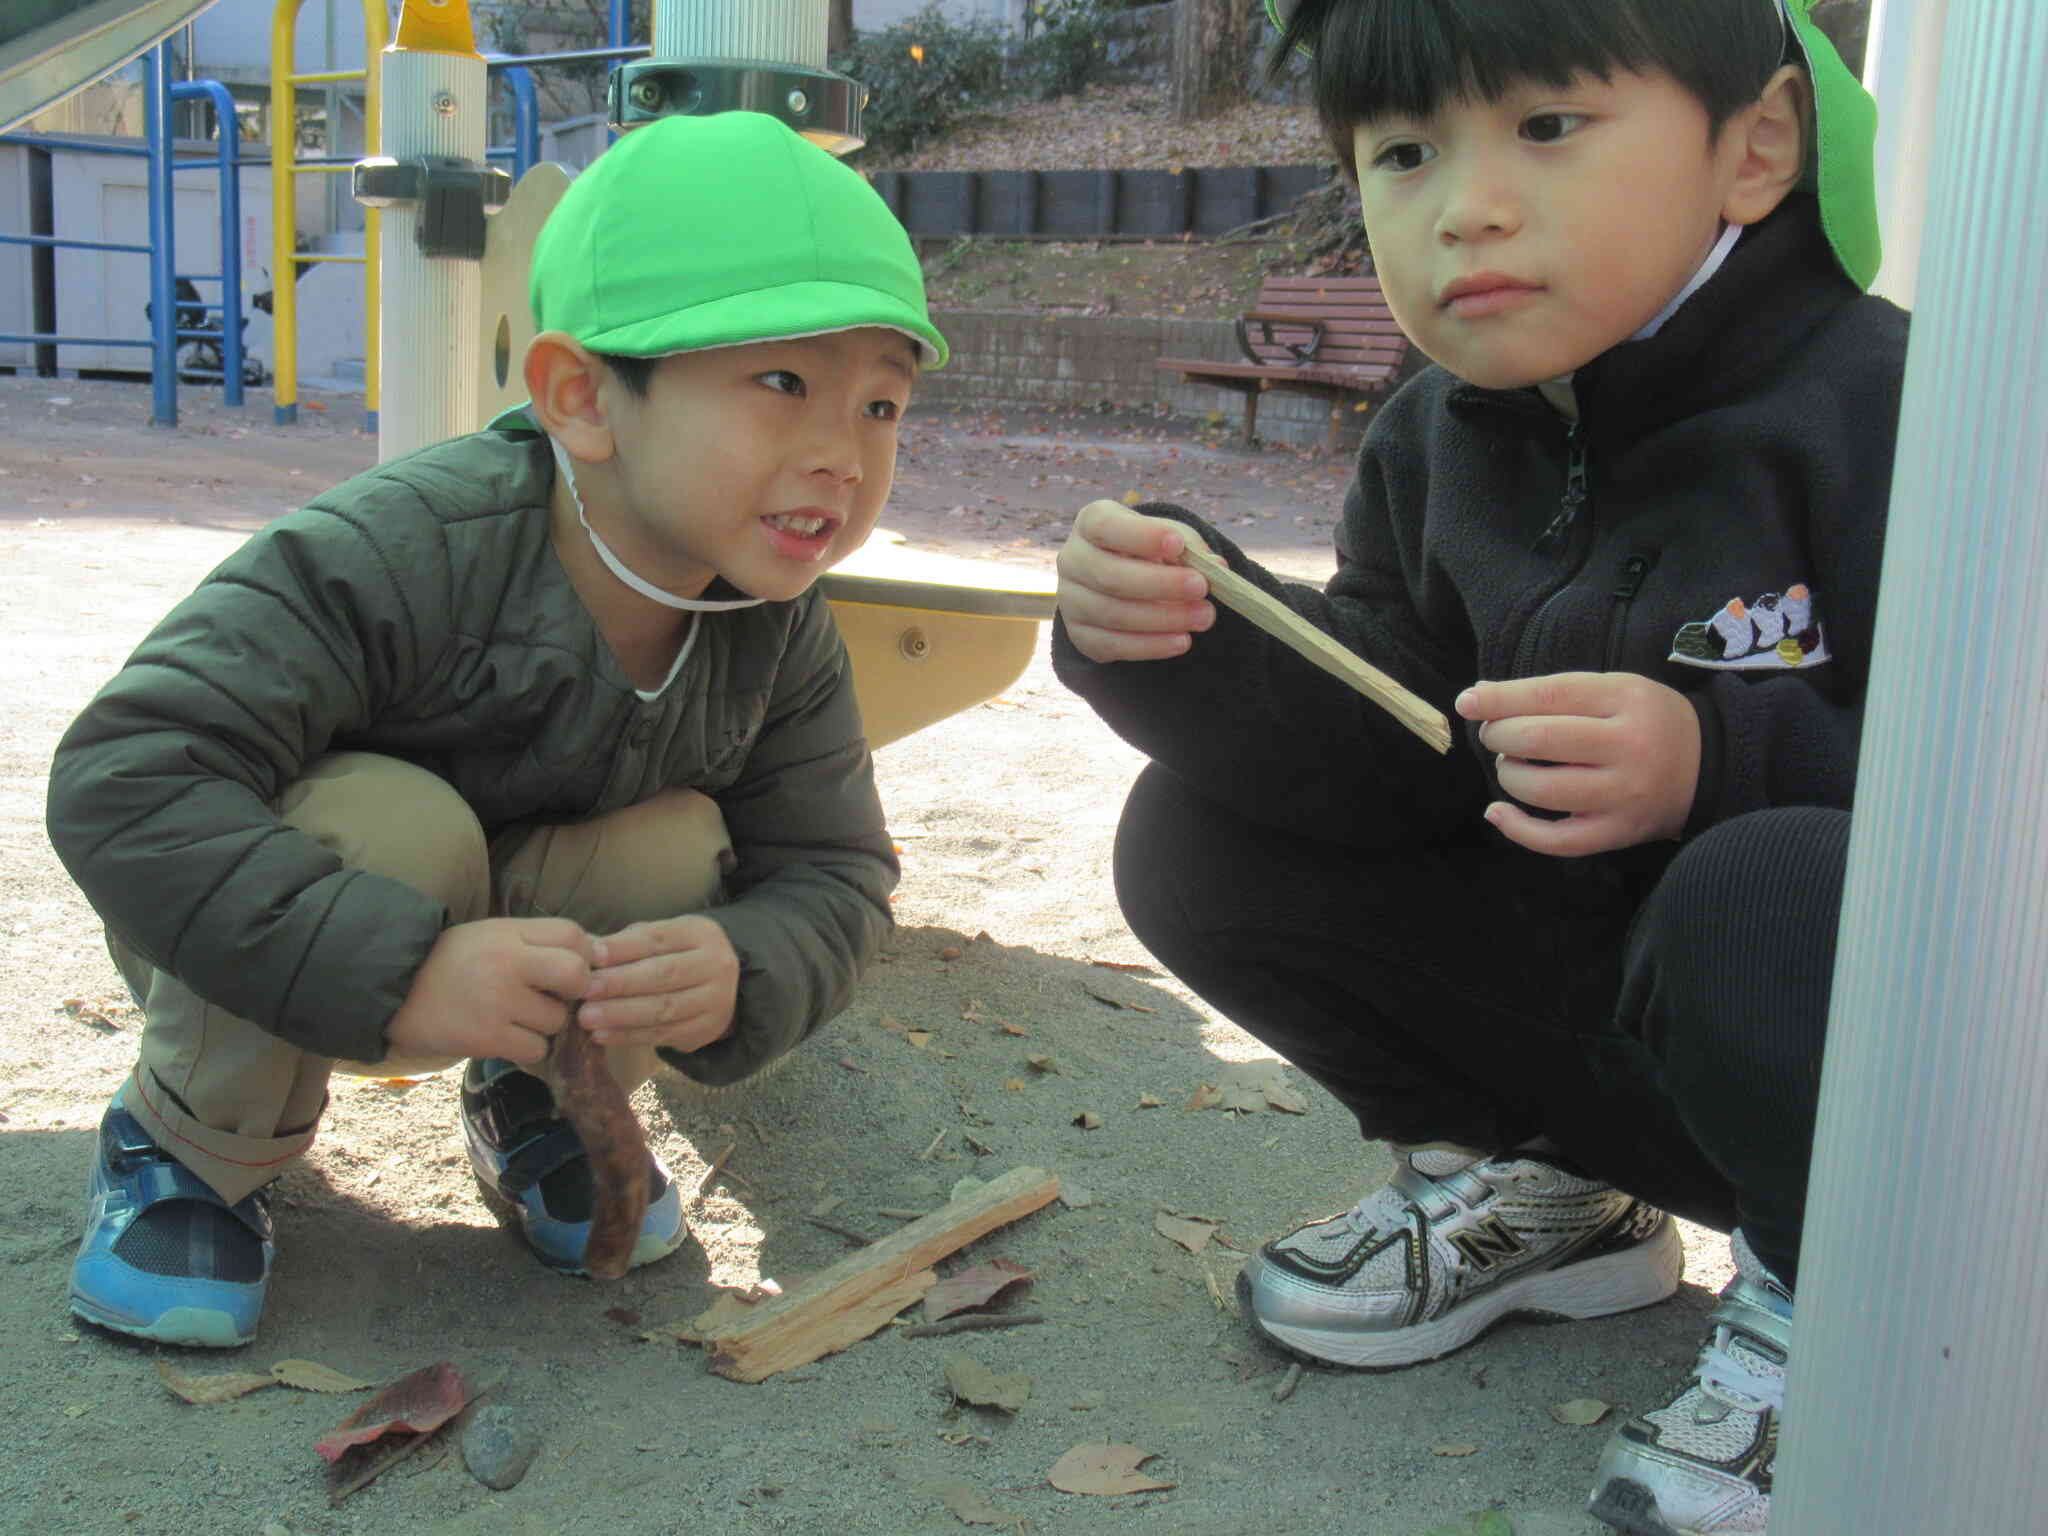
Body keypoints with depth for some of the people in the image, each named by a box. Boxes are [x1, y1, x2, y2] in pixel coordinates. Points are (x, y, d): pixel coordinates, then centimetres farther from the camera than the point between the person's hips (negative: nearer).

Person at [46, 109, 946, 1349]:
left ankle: (541, 1102, 7)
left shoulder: (783, 639, -17)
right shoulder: (400, 553, -36)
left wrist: (735, 978, -40)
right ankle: (195, 1144, -8)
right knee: (385, 821, -36)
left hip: (520, 916, 4)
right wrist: (398, 970, -50)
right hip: (241, 936, -4)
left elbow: (833, 875, -15)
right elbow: (125, 782, -40)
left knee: (688, 848, -24)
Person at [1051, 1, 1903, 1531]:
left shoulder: (1885, 418, -20)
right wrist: (1181, 642, -21)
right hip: (1604, 1001, 6)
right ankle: (1529, 1191, 12)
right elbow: (1396, 766, -5)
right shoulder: (1442, 444, 1)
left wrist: (1722, 759, -37)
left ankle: (1822, 1296, -6)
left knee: (1771, 899, -40)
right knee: (1199, 836, -4)